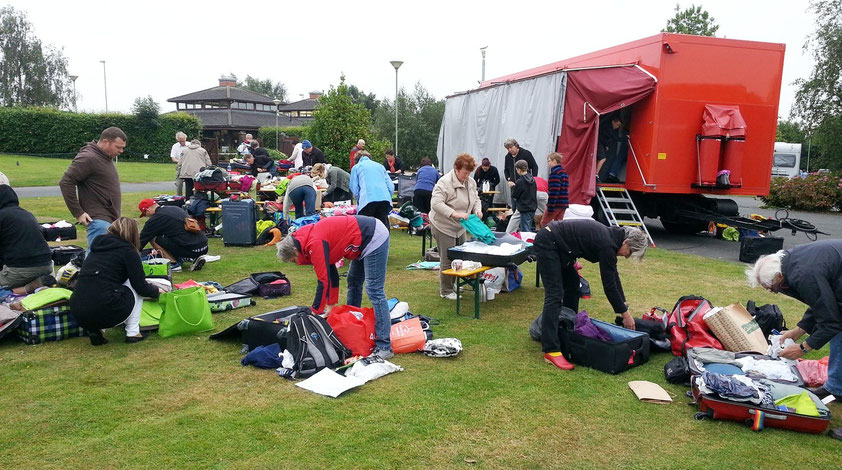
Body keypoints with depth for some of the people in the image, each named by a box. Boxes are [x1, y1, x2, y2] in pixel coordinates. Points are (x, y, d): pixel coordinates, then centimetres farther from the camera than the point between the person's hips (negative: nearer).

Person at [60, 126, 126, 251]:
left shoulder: (107, 159, 16)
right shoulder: (88, 158, -13)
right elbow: (65, 182, -16)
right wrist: (78, 213, -17)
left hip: (111, 219, 9)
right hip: (98, 220, -9)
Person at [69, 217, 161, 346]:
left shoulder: (97, 246, 20)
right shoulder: (127, 250, 0)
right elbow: (141, 287, -1)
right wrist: (156, 291, 22)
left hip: (76, 313, 6)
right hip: (104, 314, -6)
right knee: (134, 288, 17)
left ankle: (94, 330, 11)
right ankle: (133, 333, 10)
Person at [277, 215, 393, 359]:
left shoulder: (315, 245, -21)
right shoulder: (311, 238, 9)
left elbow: (324, 281, -18)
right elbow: (331, 273, 15)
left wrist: (315, 312, -9)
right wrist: (331, 306, 15)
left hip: (374, 238, -11)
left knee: (374, 291, -12)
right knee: (353, 283, 20)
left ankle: (384, 347, -11)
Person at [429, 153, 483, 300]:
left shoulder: (471, 182, 5)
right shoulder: (445, 182, -21)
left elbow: (476, 199, 18)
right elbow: (436, 203, -29)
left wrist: (477, 210, -4)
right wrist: (455, 213, -36)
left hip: (460, 227, 8)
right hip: (444, 226, -8)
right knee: (447, 259, -4)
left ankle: (454, 284, 33)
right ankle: (446, 291, 10)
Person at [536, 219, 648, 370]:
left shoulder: (612, 236, 8)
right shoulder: (607, 245, -20)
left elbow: (613, 276, 18)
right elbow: (609, 285, -14)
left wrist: (624, 305, 17)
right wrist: (625, 313, -3)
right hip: (547, 243, -11)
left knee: (572, 284, 18)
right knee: (555, 294, -15)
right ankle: (551, 351, -18)